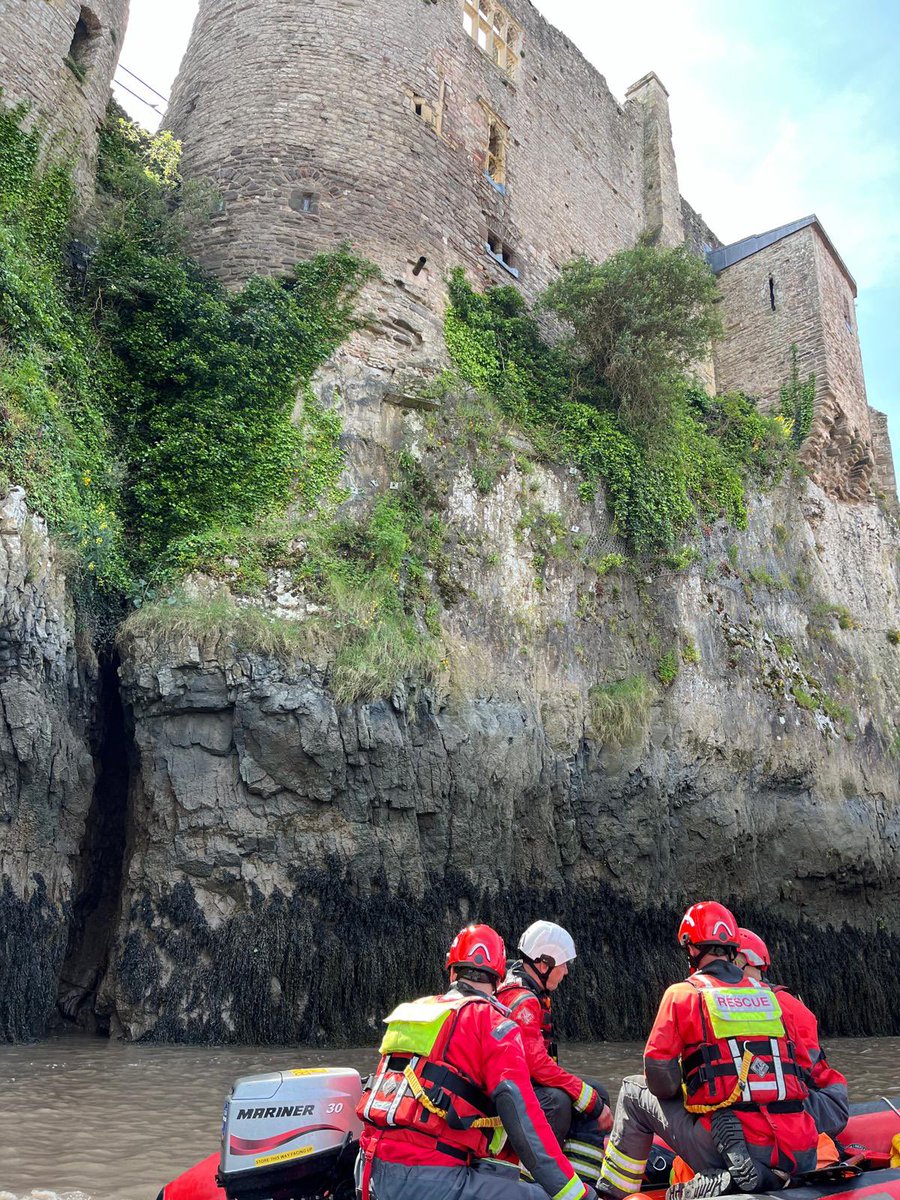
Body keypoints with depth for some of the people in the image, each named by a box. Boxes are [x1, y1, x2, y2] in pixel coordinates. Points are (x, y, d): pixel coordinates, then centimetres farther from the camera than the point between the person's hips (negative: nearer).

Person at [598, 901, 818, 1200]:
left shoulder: (683, 994, 1)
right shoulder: (771, 997, 14)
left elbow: (658, 1071, -3)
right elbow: (803, 1067, 16)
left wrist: (681, 1093, 19)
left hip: (726, 1149, -3)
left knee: (634, 1092, 17)